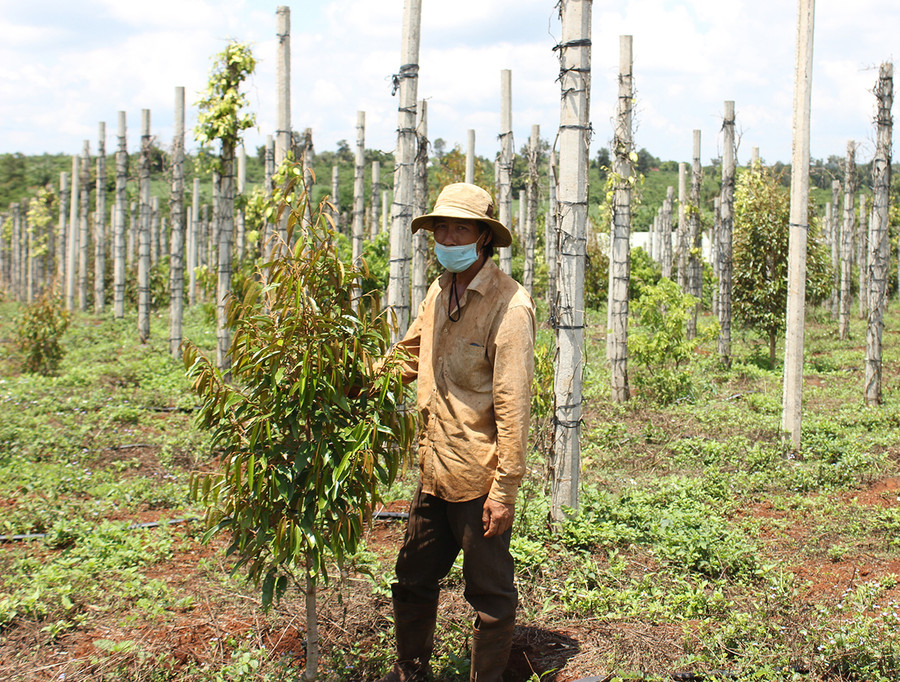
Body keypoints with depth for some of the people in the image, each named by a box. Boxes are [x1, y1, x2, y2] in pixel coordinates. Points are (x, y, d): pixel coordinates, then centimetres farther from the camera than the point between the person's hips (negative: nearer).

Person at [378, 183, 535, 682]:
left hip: (478, 480, -8)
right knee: (412, 581, 20)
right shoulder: (439, 292, 9)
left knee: (490, 597, 7)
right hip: (434, 473, 8)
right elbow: (410, 353, 26)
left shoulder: (509, 305, -16)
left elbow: (513, 404, -18)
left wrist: (505, 490, -20)